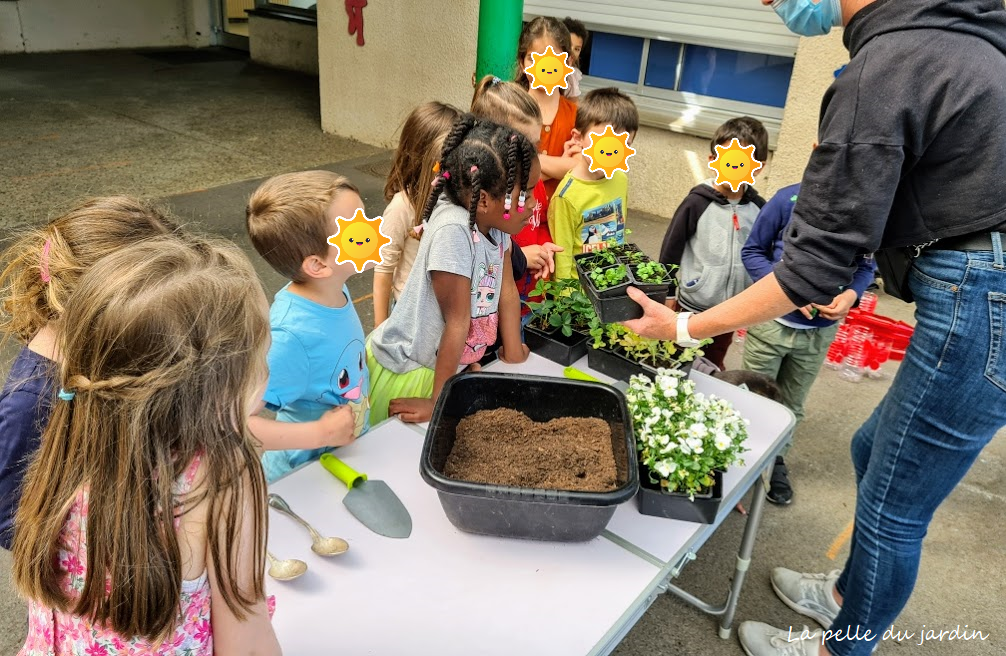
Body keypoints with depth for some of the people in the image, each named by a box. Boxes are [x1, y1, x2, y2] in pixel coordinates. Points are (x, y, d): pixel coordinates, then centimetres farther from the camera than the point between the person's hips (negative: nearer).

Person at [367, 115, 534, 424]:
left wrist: (512, 352, 9)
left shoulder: (494, 222, -8)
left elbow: (507, 290, 3)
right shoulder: (453, 230, -31)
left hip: (448, 361, 7)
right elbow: (457, 321, -29)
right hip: (403, 372, -7)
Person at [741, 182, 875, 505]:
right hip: (772, 321, -2)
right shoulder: (790, 200, -18)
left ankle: (776, 459, 42)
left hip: (821, 331, 2)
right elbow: (752, 251, -8)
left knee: (791, 406, 20)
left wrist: (852, 293, -19)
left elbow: (866, 265, 2)